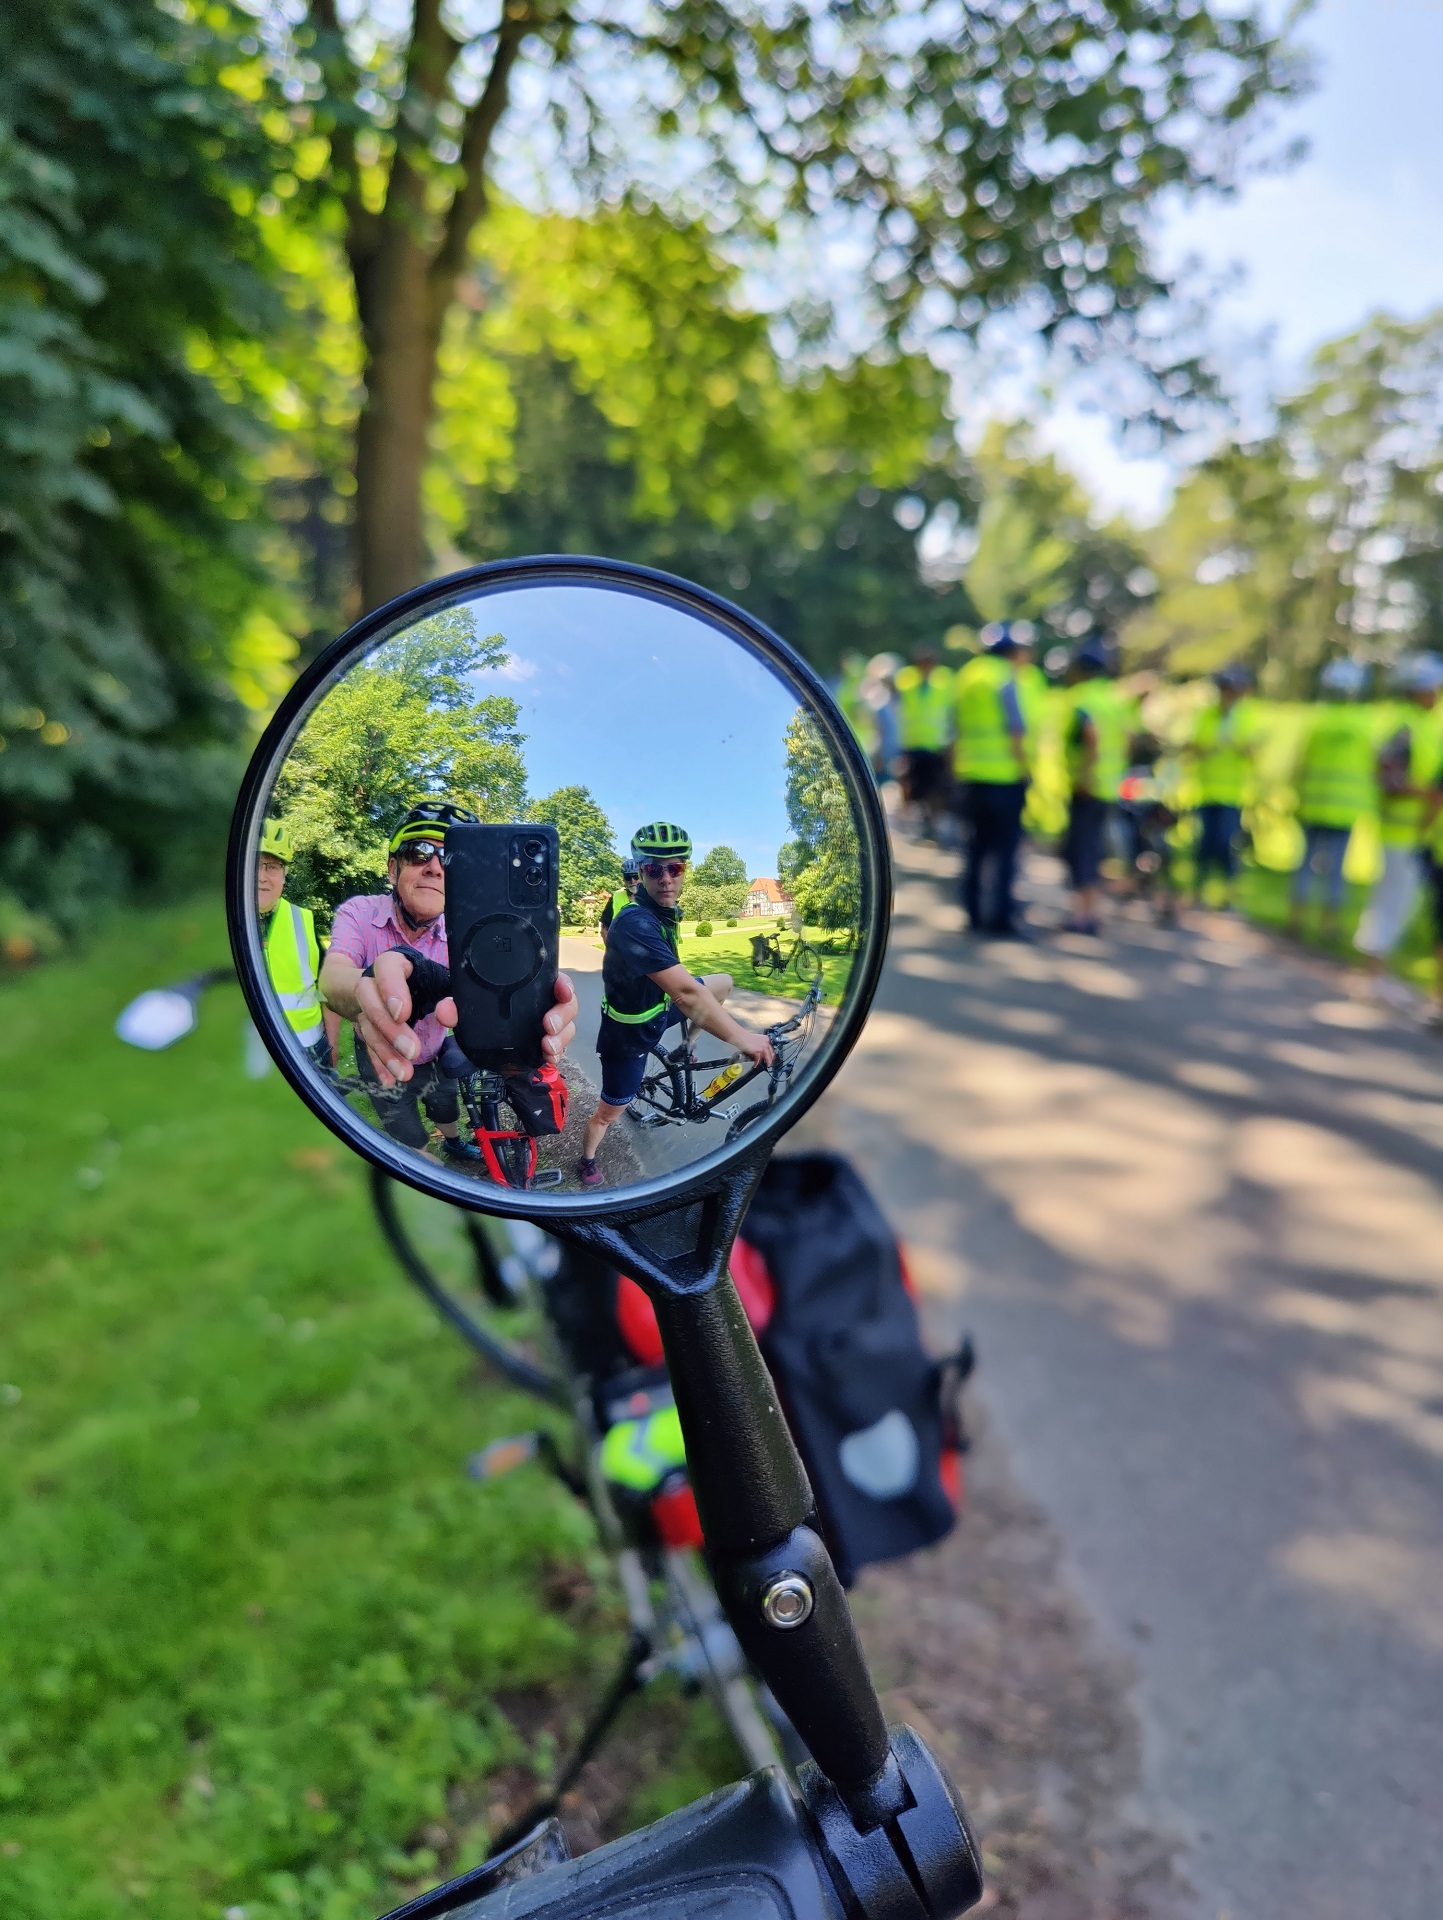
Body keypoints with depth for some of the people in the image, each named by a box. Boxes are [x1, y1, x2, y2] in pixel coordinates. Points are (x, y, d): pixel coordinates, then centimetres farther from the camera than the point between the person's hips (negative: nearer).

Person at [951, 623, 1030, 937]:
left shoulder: (964, 676, 13)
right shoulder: (1004, 677, -8)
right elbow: (1016, 729, -13)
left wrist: (957, 765, 23)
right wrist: (1023, 768, -7)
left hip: (969, 774, 7)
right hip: (1003, 774, -7)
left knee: (976, 845, 13)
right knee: (1004, 847, -3)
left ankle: (974, 913, 16)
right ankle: (999, 917, -4)